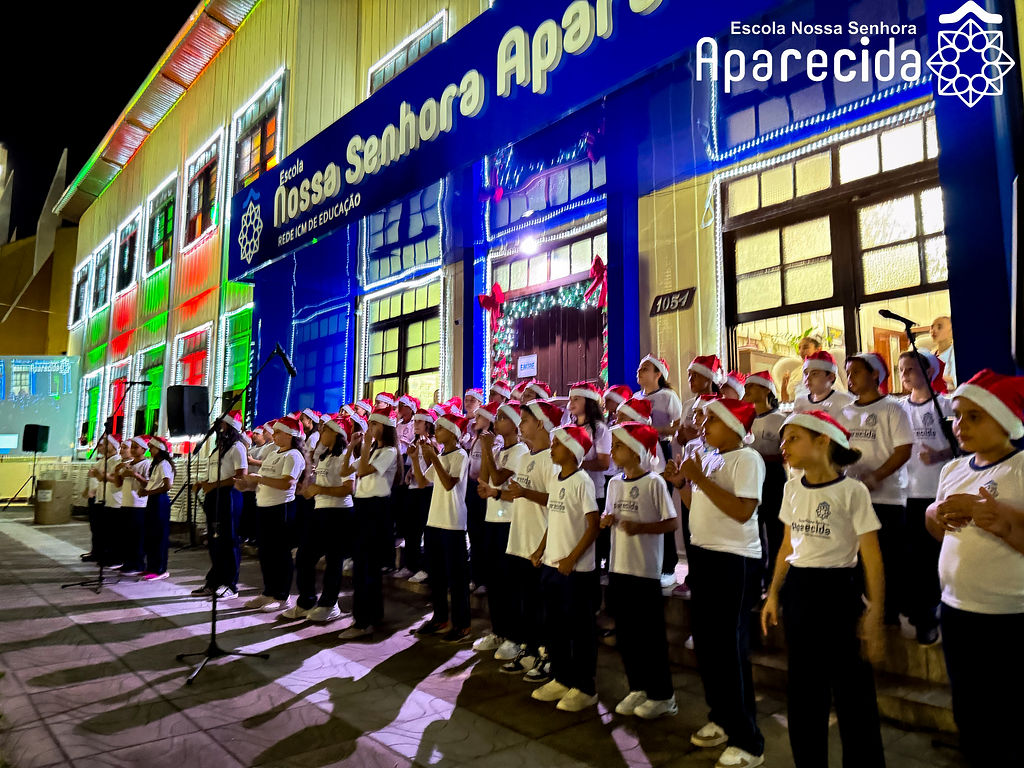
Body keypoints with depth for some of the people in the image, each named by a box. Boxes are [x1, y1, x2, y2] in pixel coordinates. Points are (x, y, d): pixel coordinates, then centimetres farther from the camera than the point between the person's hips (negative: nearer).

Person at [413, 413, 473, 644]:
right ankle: (441, 619, 28)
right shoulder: (439, 457, 13)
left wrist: (433, 458, -23)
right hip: (434, 521, 9)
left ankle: (462, 626, 6)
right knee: (435, 574, 15)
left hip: (452, 523, -8)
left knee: (455, 575, -2)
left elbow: (449, 484, -23)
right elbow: (422, 481, 16)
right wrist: (415, 458, 4)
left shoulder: (460, 456, -11)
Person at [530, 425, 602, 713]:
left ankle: (585, 688, 17)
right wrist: (541, 550, 9)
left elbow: (594, 525, -16)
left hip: (576, 569, -8)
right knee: (554, 626, 16)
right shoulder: (554, 480, 9)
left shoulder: (581, 481, -14)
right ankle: (561, 680, 31)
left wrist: (572, 559, -18)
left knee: (580, 629, 4)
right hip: (551, 565, 8)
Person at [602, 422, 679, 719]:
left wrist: (641, 527, -23)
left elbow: (672, 522, -11)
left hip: (646, 570, -7)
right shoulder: (615, 482, 8)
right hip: (619, 568, 7)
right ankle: (638, 689, 30)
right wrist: (605, 520, -5)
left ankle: (662, 695, 20)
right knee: (625, 633, 14)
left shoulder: (654, 483, -11)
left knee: (650, 633, 4)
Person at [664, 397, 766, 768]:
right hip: (702, 554, 9)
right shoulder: (709, 459, 11)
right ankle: (721, 717, 35)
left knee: (730, 649, -2)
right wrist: (681, 483, 0)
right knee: (705, 641, 17)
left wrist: (700, 479, -24)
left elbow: (742, 511, -25)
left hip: (734, 561, -9)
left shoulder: (747, 459, -14)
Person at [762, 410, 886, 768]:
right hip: (796, 590, 6)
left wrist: (875, 615, -16)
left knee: (852, 689, 4)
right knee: (802, 688, 15)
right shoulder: (791, 489, 5)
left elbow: (871, 557, -12)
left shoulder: (852, 491, -13)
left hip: (837, 590, -6)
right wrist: (773, 595, 10)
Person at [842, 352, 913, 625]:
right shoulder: (846, 413, 12)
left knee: (890, 559, 2)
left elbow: (905, 449, -12)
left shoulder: (891, 408, -5)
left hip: (887, 497, -5)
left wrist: (875, 477, -21)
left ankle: (892, 614, 16)